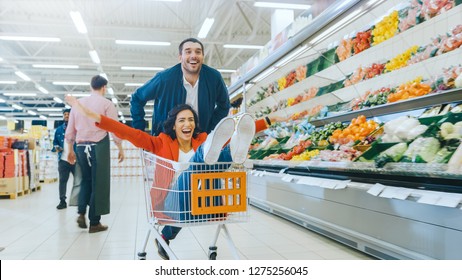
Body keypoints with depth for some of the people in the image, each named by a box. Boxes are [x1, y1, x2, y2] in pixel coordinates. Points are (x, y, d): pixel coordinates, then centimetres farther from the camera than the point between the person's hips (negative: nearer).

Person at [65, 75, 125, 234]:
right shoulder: (106, 104, -3)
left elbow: (70, 130, 13)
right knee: (99, 184, 4)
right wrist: (120, 149, 4)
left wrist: (70, 150, 23)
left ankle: (81, 212, 7)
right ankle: (94, 223, 10)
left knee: (86, 180, 22)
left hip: (81, 147, 5)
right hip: (99, 147, -4)